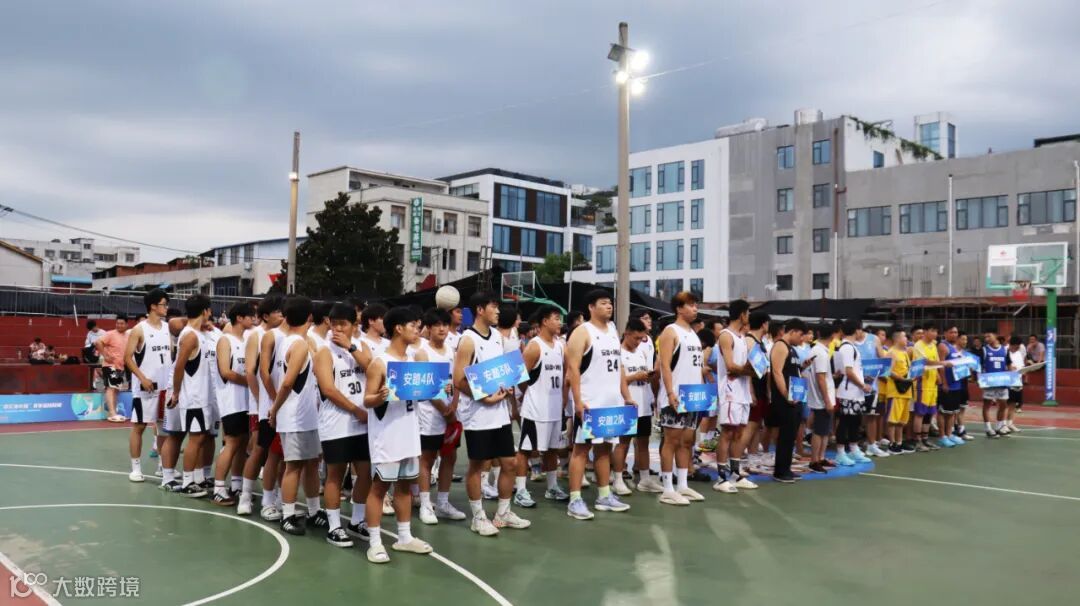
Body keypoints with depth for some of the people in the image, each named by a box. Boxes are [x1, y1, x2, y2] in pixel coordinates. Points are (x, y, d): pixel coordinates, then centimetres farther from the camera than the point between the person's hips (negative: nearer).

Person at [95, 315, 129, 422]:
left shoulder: (128, 336, 11)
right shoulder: (111, 334, -9)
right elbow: (98, 342, -20)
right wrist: (105, 355, -20)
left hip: (120, 366, 8)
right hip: (110, 365, -8)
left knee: (116, 389, 12)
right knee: (111, 388, -13)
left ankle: (114, 413, 18)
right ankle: (112, 414, -18)